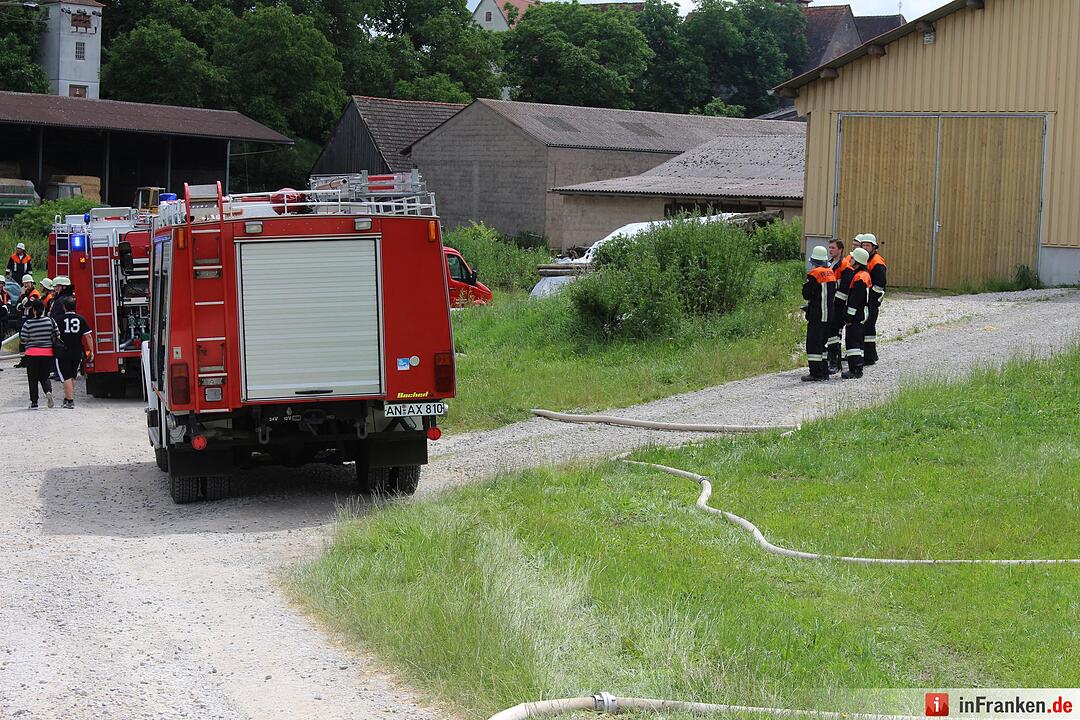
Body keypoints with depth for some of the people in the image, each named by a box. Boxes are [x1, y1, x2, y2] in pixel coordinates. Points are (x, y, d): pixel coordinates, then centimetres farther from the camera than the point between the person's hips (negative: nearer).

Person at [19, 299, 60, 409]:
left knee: (33, 379, 9)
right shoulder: (50, 321, -3)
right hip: (48, 353, 2)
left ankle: (34, 403, 9)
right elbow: (57, 336, 2)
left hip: (32, 354, -2)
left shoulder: (28, 323, -9)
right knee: (44, 377, 15)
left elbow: (22, 340, -5)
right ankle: (48, 391, -15)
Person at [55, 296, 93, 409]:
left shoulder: (60, 319, -7)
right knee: (72, 377, 18)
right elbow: (88, 336, -3)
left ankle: (70, 401, -10)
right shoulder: (81, 319, -1)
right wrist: (91, 351, 3)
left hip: (63, 352, -3)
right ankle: (67, 399, 27)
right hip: (78, 352, 3)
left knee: (66, 377, -1)